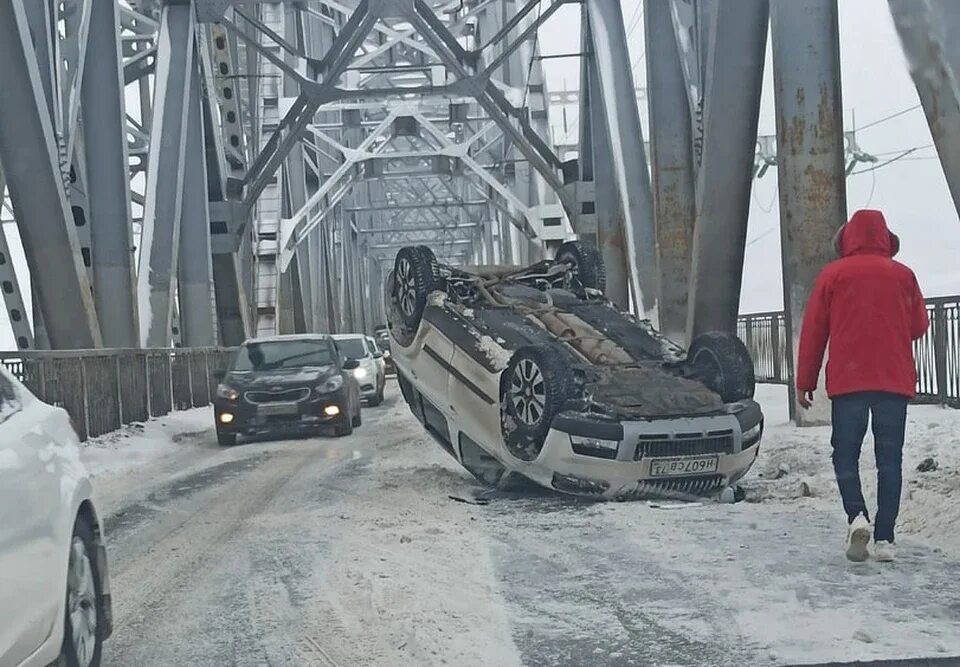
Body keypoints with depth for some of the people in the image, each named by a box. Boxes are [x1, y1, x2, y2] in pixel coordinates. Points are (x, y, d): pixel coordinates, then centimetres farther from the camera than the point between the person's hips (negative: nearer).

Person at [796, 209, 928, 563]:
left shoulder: (833, 275, 2)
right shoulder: (903, 275, 5)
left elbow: (813, 331, 1)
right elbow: (919, 326, 11)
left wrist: (804, 381, 7)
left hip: (848, 381, -1)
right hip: (895, 382, 1)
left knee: (846, 454, 6)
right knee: (889, 459, 5)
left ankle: (856, 514, -18)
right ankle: (884, 538, 0)